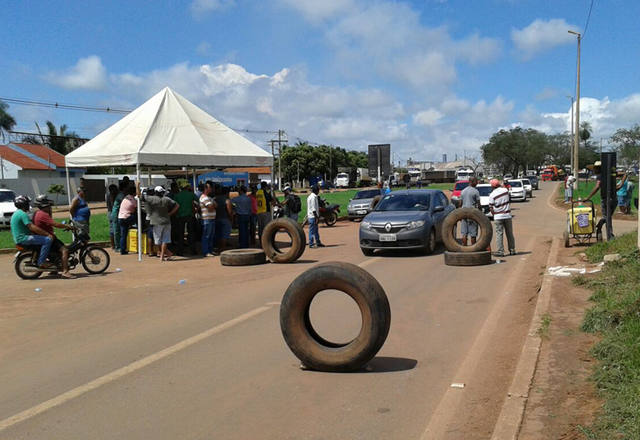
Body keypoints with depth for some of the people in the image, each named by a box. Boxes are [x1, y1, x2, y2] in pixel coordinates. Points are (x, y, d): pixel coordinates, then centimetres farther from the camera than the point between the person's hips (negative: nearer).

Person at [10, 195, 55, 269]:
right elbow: (32, 227, -25)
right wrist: (47, 234, -24)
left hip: (18, 238, 11)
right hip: (23, 238, -11)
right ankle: (41, 262, -20)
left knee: (43, 238, 27)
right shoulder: (23, 214, -15)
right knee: (48, 240, -21)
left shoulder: (16, 213, 19)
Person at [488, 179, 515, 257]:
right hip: (507, 216, 3)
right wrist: (501, 186, 29)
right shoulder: (505, 190, -1)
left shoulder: (492, 195, -9)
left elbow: (491, 208, -5)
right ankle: (512, 250, 18)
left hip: (498, 217, -3)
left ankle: (500, 252, -3)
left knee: (499, 234, 0)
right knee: (510, 234, 12)